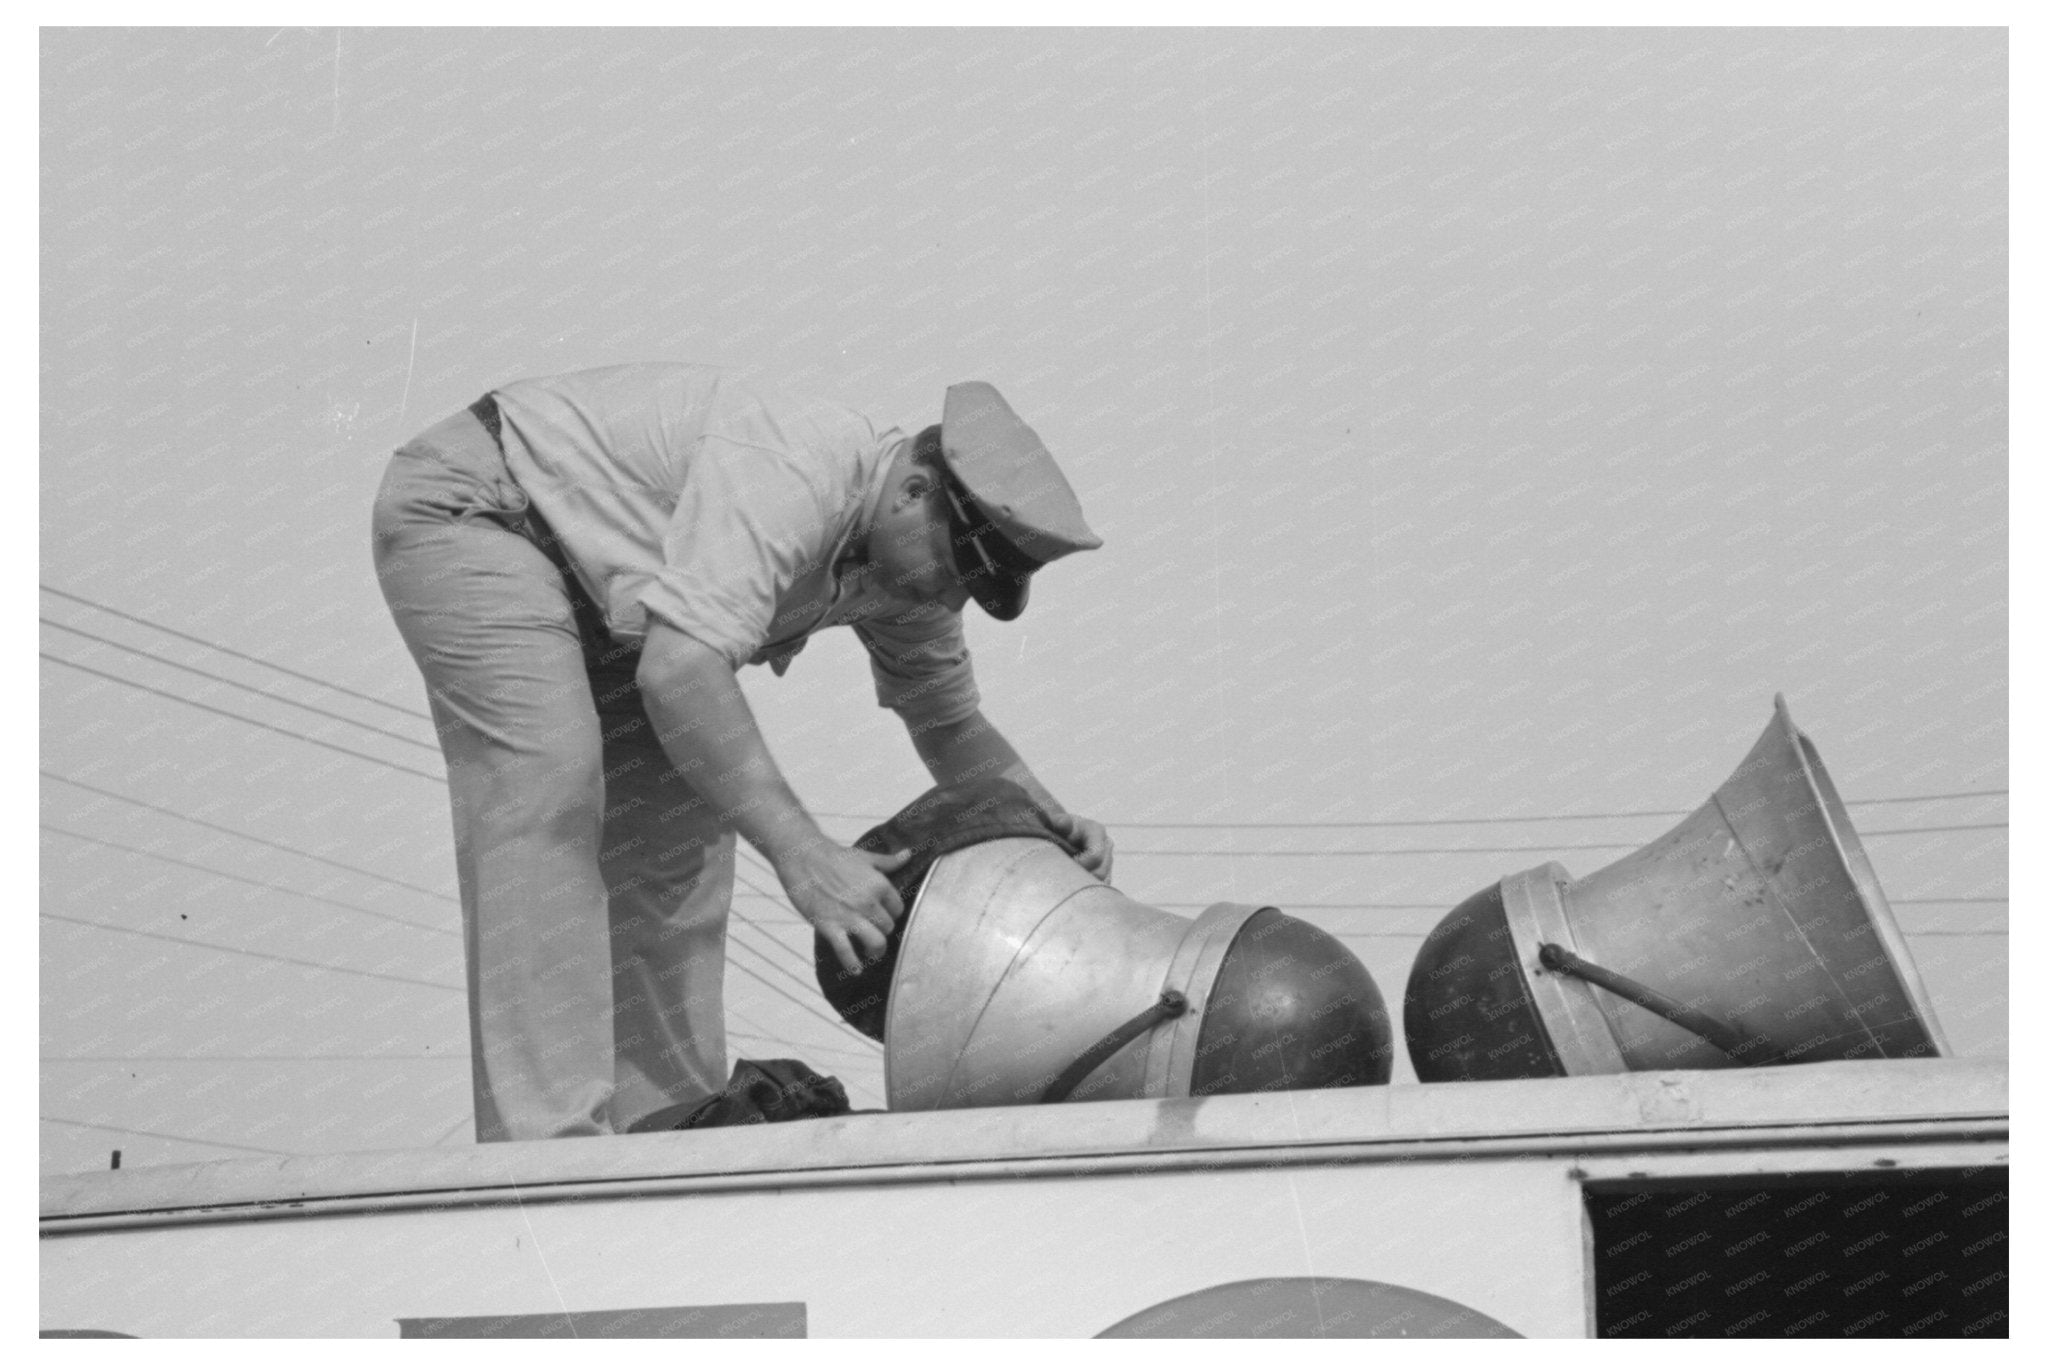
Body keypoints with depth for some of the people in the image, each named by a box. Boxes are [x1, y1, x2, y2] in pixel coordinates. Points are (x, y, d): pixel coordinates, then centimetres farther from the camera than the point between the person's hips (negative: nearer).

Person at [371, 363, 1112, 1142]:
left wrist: (1050, 817, -11)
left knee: (676, 826, 2)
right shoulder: (796, 473, -35)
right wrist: (802, 853, -46)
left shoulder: (912, 561, -4)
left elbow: (951, 724, 7)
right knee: (550, 787, -24)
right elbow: (679, 671, -44)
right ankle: (547, 1137, -27)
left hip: (586, 588, 10)